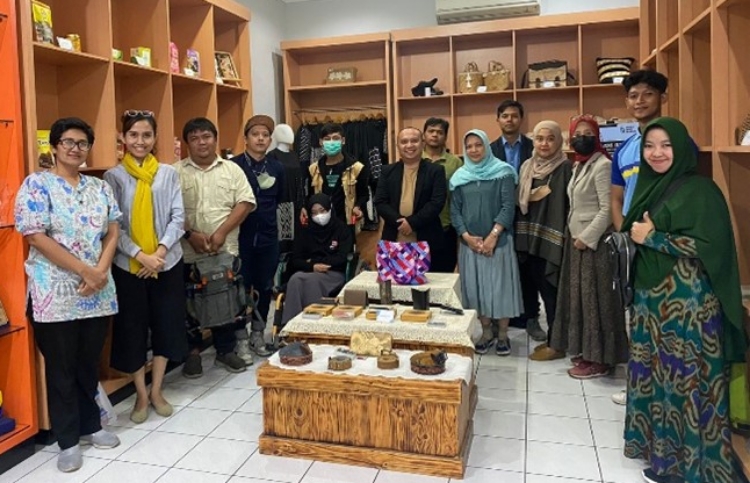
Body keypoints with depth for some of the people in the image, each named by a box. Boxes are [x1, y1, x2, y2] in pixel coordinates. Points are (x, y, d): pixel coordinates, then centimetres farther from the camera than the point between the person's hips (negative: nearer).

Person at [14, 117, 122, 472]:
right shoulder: (37, 184, -5)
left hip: (97, 293, 4)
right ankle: (67, 440, 21)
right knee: (61, 367, 7)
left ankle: (91, 425, 32)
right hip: (55, 293, -4)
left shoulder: (100, 187, 10)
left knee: (89, 363, 15)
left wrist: (101, 272, -10)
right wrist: (86, 271, -16)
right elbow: (37, 238, -13)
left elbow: (112, 234, 7)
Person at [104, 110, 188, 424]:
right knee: (132, 329, 6)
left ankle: (156, 391, 26)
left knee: (166, 325, 8)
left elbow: (178, 218, -2)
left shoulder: (169, 174, 3)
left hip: (167, 263, 2)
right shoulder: (113, 177, -2)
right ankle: (141, 395, 23)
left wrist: (160, 251, -14)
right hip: (128, 266, -1)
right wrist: (141, 256, -17)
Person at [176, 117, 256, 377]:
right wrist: (189, 234, -14)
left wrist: (222, 232, -12)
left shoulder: (232, 169, 5)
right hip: (188, 253, -1)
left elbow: (246, 202, -3)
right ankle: (193, 351, 24)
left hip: (226, 250, 1)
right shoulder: (175, 172, 1)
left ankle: (226, 350, 26)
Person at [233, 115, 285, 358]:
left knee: (264, 287, 11)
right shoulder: (233, 165, -8)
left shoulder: (277, 167, 5)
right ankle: (240, 338, 16)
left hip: (268, 237, 4)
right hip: (241, 236, -4)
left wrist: (265, 215, 9)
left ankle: (258, 335, 26)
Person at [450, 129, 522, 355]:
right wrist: (466, 236, -7)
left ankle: (503, 335, 13)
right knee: (475, 287, 7)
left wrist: (493, 236, -16)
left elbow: (508, 207, -8)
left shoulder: (502, 172, -2)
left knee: (500, 286, 1)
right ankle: (486, 332, 20)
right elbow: (455, 211, 6)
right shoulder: (460, 176, 8)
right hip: (470, 242, 3)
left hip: (498, 241, -3)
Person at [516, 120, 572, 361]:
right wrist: (519, 236, 9)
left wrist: (564, 240, -19)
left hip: (551, 241, -7)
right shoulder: (526, 167, 12)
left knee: (551, 292, -1)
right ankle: (552, 339, 27)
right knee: (535, 288, 13)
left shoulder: (566, 169, -8)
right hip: (529, 239, 7)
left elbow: (569, 205, -13)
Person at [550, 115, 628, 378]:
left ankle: (599, 359, 7)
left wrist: (587, 238, -17)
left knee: (595, 297, -3)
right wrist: (575, 236, 10)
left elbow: (608, 209, -19)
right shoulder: (578, 165, 13)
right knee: (580, 295, 13)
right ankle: (586, 350, 24)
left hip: (594, 242, -9)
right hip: (578, 239, 9)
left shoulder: (602, 164, -14)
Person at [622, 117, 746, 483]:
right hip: (650, 296, 7)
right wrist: (635, 236, 2)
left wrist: (652, 237, -16)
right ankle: (655, 441, 29)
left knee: (685, 376, 0)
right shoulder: (649, 186, 11)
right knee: (653, 370, 13)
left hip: (688, 299, -7)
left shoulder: (700, 190, -11)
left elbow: (709, 245, -20)